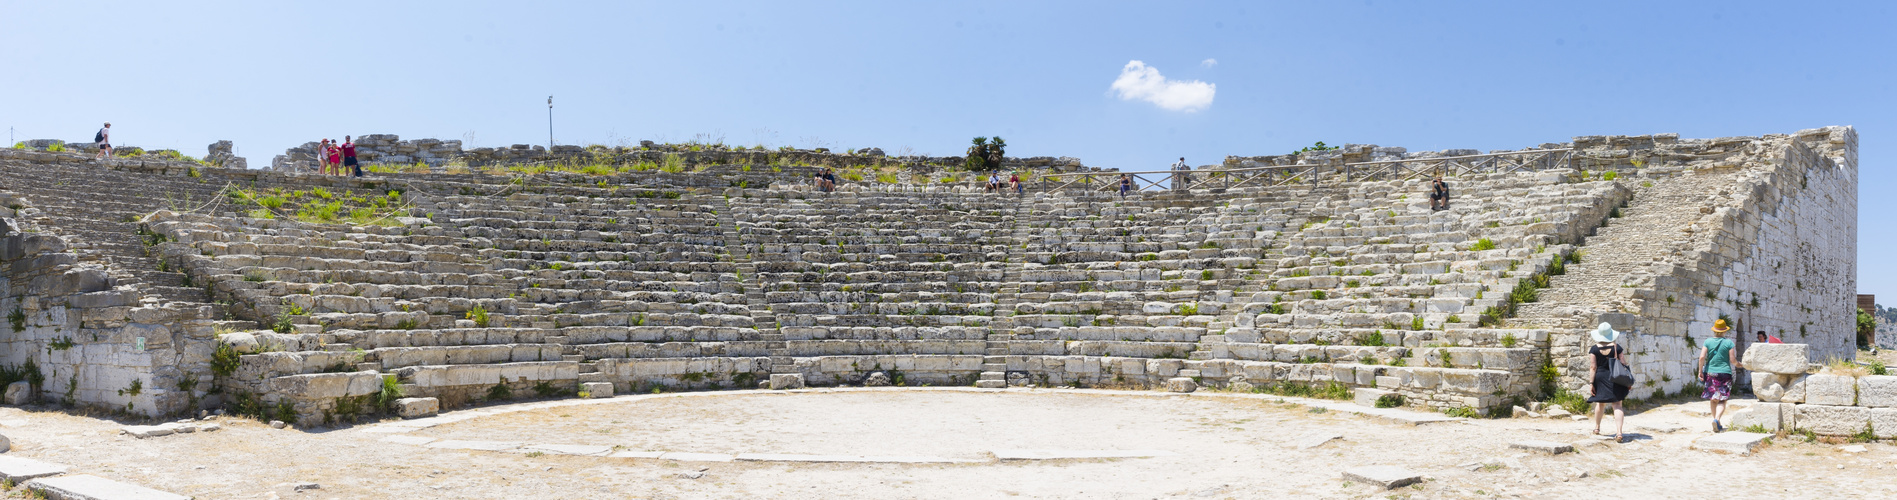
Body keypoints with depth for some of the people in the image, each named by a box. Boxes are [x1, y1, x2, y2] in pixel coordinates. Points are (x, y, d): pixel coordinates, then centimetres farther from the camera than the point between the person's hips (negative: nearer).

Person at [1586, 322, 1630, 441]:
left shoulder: (1594, 349, -6)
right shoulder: (1617, 347, -3)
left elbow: (1593, 367, -6)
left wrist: (1591, 383, -3)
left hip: (1600, 377, 1)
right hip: (1615, 378, -1)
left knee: (1600, 403, 19)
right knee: (1617, 405, -2)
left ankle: (1597, 427, 36)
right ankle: (1619, 432, -13)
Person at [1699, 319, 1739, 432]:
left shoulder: (1708, 342, 1)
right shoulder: (1728, 342, -3)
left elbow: (1702, 357, -7)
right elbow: (1732, 359, -4)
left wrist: (1700, 371, 0)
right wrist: (1737, 364, 18)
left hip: (1710, 373, 2)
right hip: (1724, 372, -2)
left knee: (1713, 399, 14)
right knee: (1722, 400, -2)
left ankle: (1717, 425, 20)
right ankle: (1717, 419, -26)